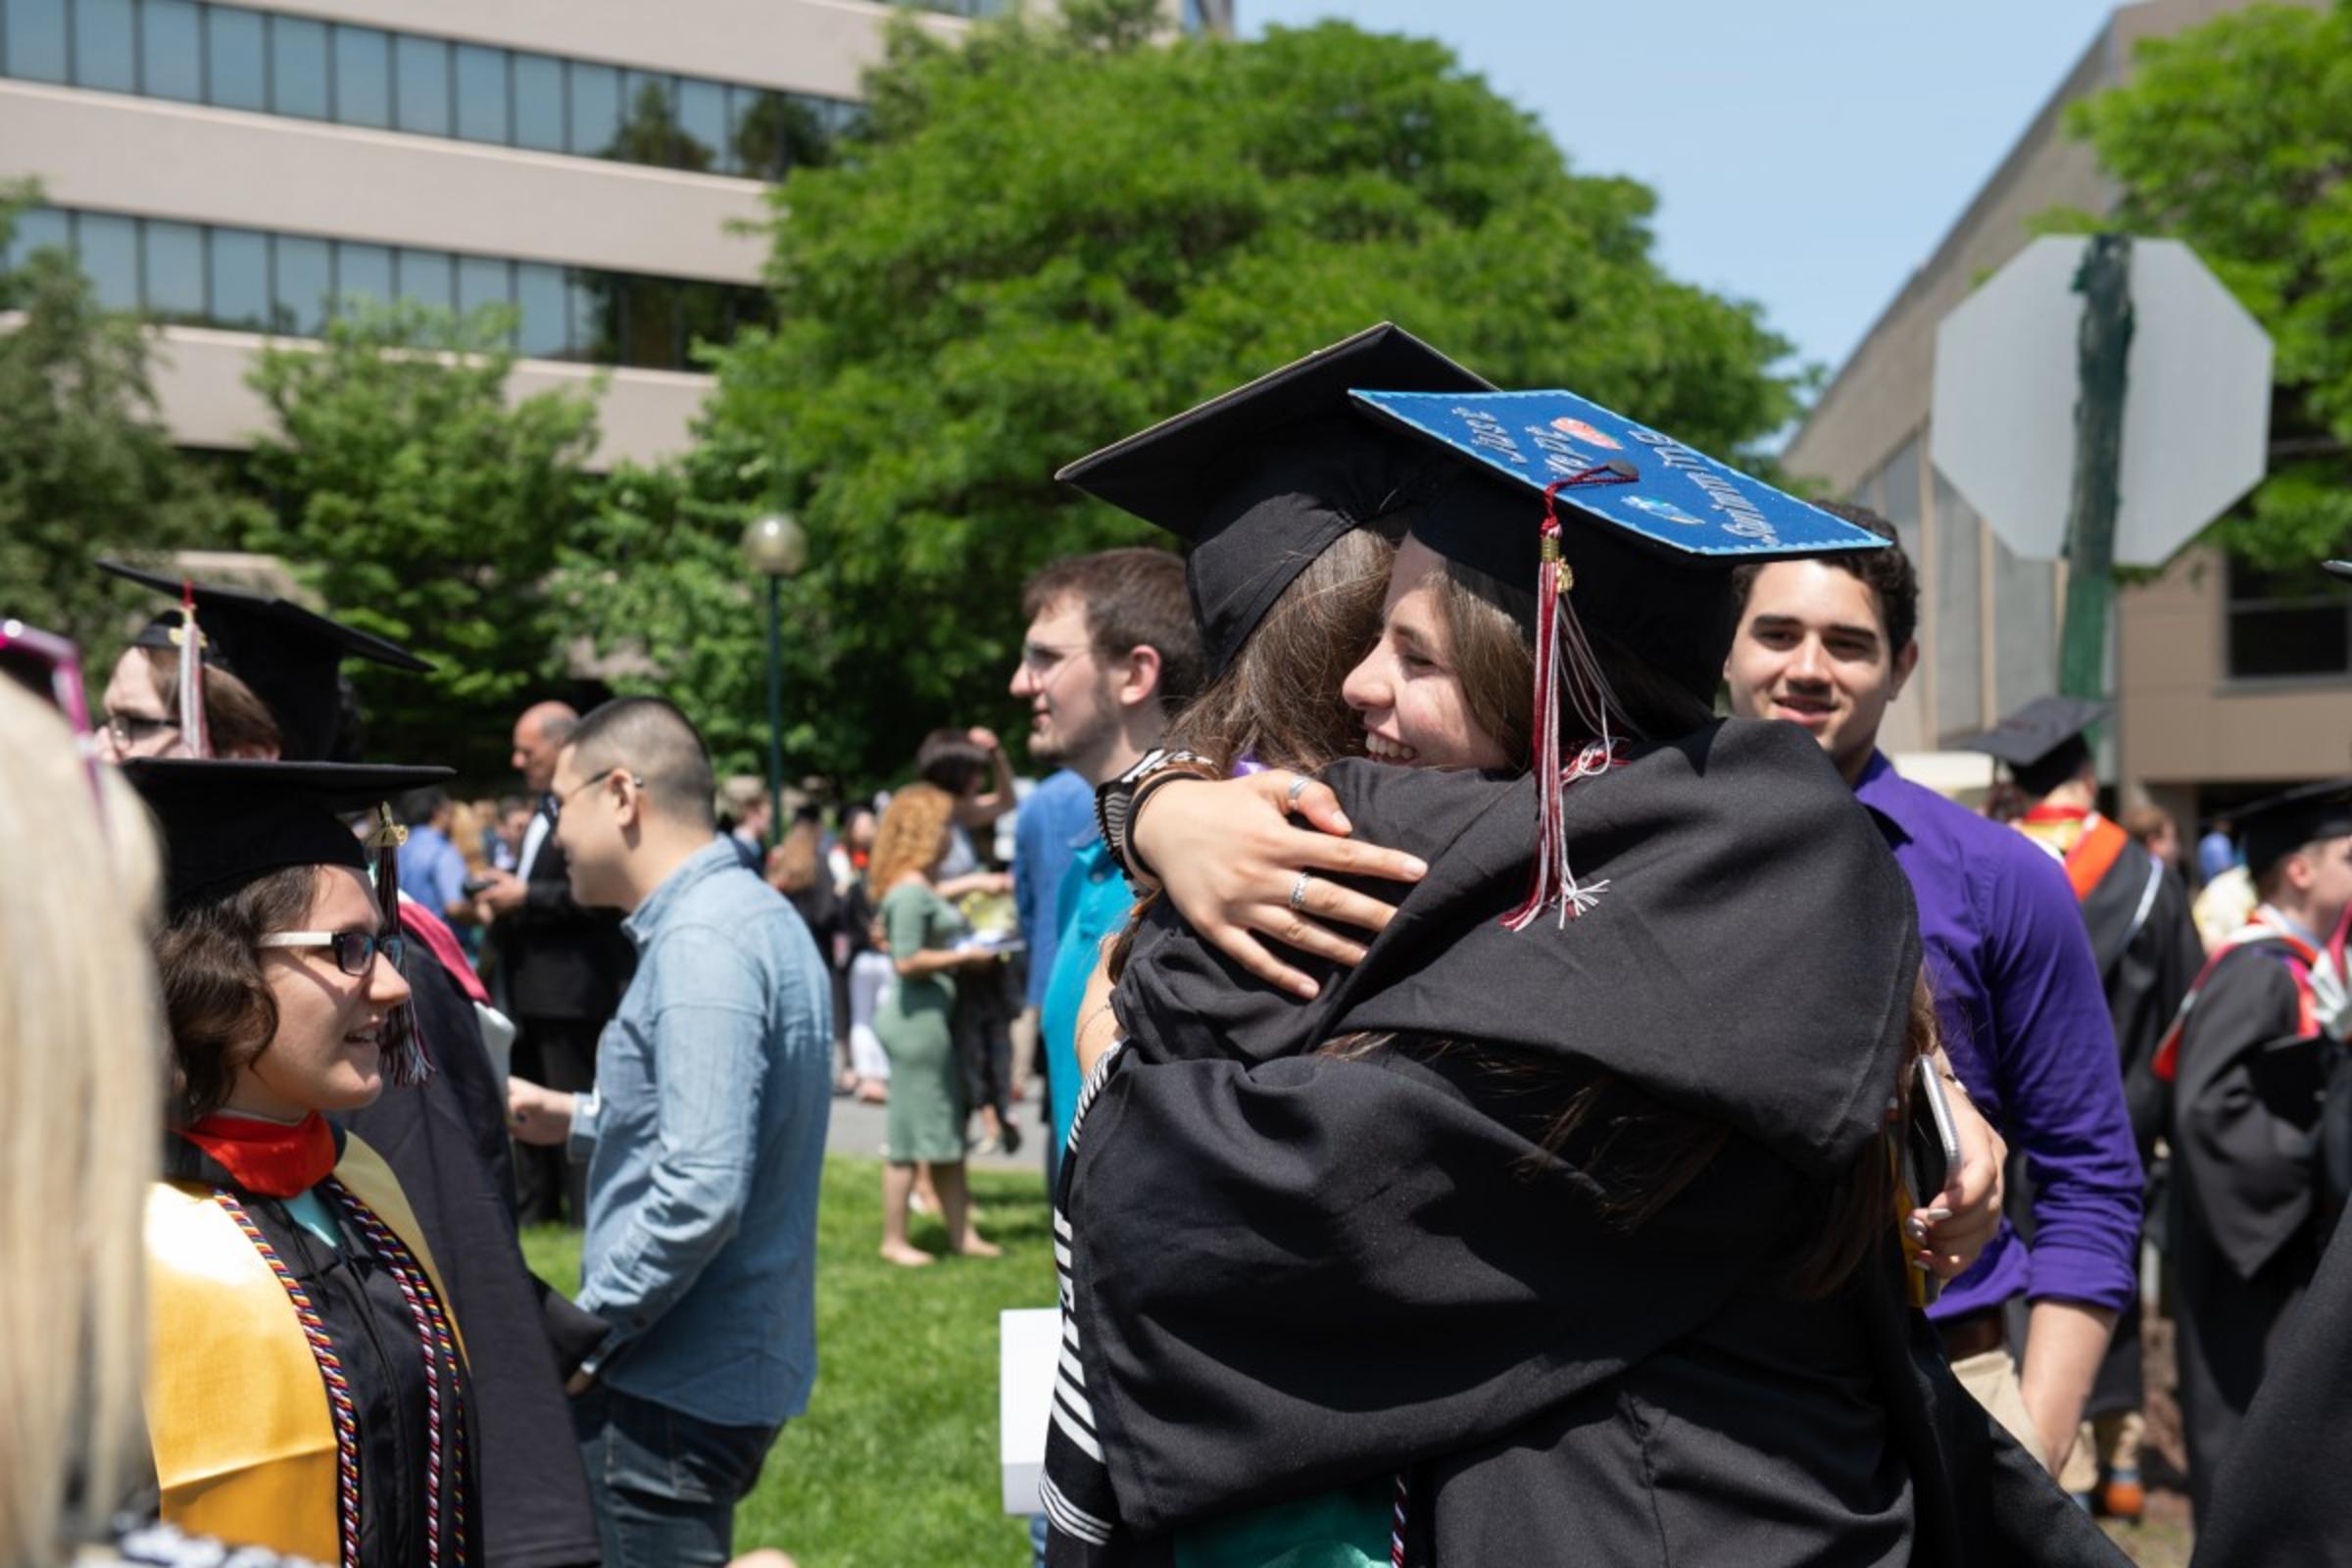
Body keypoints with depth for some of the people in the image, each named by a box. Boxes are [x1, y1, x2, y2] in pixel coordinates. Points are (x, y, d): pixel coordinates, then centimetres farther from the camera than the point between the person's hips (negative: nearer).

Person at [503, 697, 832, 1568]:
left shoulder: (700, 945, -19)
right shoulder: (758, 917, 12)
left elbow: (701, 1192, -27)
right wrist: (578, 1120, 19)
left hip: (671, 1396, -10)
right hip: (739, 1371, 10)